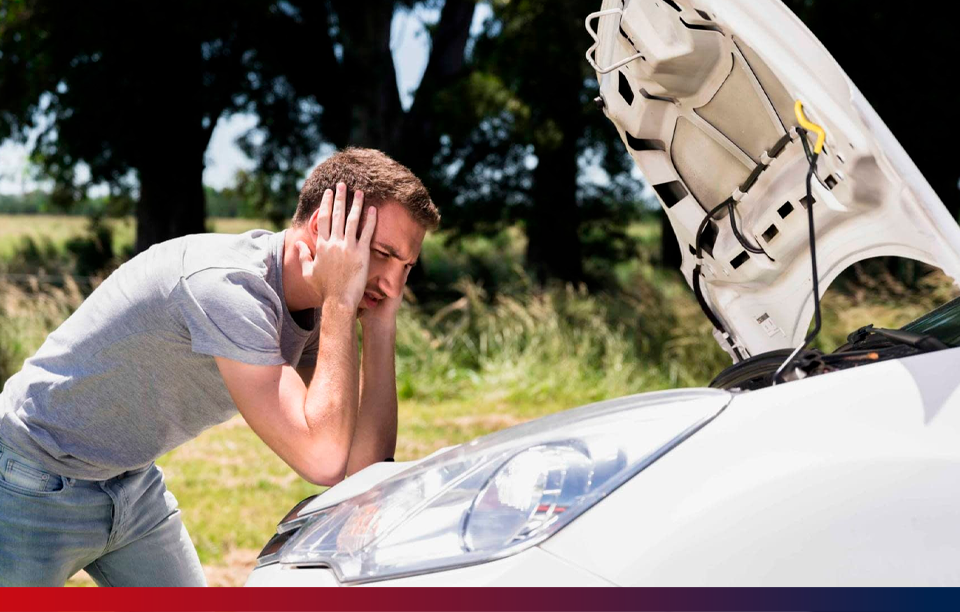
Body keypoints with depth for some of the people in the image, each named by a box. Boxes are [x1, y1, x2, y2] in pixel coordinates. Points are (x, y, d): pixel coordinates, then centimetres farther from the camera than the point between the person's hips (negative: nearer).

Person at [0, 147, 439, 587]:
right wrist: (340, 300, -33)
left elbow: (363, 466, -10)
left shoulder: (316, 306, -6)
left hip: (131, 482, 8)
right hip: (36, 487, -8)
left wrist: (381, 326, -16)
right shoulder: (225, 284, -33)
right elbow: (322, 461, -38)